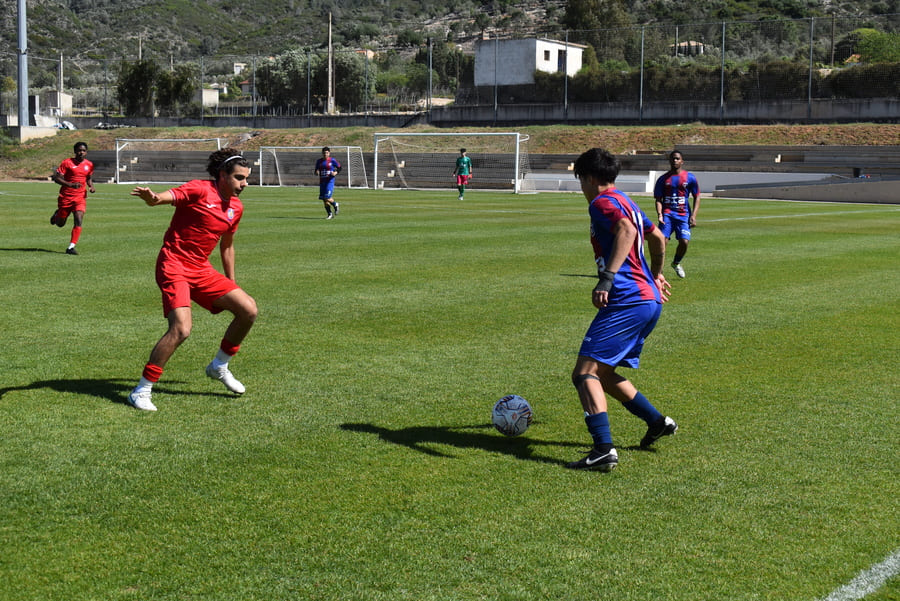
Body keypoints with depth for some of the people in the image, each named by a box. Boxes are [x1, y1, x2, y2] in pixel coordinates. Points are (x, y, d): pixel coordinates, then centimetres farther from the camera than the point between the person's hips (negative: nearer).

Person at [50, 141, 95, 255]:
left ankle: (71, 247, -13)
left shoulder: (89, 165, 6)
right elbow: (56, 177, -12)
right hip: (65, 197, -2)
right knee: (60, 224, 11)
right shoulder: (67, 163, -9)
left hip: (80, 197, 2)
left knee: (78, 221, -17)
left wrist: (91, 186, 2)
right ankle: (57, 214, 48)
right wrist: (70, 184, -25)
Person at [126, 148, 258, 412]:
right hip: (174, 265, -8)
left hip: (201, 269, 8)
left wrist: (231, 283, 28)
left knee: (249, 310, -1)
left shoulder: (236, 207, 11)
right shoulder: (199, 190, -10)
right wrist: (151, 197, -49)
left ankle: (219, 366, 21)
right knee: (181, 329, -23)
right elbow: (165, 197, -25)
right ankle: (141, 392, -11)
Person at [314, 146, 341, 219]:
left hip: (330, 181, -5)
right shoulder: (319, 161, 9)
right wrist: (316, 172, -7)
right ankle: (330, 214, 19)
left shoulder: (332, 160, -4)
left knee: (327, 198, -16)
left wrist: (336, 172, -16)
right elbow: (316, 170, 16)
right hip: (322, 182, 5)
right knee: (324, 200, 4)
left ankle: (335, 205, 16)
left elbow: (339, 167, 4)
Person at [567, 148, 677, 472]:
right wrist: (655, 276, 51)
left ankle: (604, 450, -26)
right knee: (602, 372, 22)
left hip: (626, 301, -10)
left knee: (585, 372, -14)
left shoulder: (602, 202, -6)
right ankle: (657, 421, 25)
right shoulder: (628, 203, 23)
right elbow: (658, 238, 37)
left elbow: (627, 231, -27)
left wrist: (607, 278, -34)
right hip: (650, 301, 10)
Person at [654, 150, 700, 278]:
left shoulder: (690, 177, 6)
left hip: (683, 215, 0)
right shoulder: (663, 179, 7)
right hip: (667, 214, 0)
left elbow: (697, 197, 9)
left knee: (684, 242, -12)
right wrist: (659, 214, -12)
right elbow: (658, 199, 6)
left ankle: (676, 263, 19)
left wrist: (693, 216, -3)